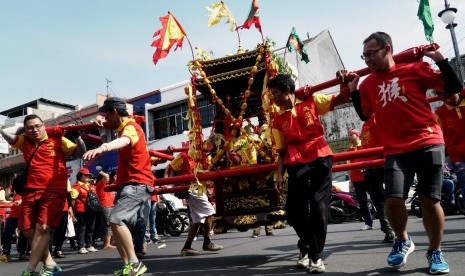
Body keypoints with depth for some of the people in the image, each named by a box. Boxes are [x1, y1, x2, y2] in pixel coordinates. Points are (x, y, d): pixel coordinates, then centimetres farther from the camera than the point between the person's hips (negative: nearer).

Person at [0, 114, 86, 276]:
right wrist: (22, 129, 15)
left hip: (54, 191, -5)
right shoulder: (24, 142, 16)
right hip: (30, 191, 5)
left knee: (42, 228, -14)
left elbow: (80, 153, 4)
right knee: (28, 230, 3)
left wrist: (77, 137, -11)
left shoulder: (58, 140, 4)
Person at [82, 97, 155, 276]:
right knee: (117, 223, 11)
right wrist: (100, 121, 10)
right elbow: (108, 123, 36)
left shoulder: (130, 127, -16)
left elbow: (124, 141, -42)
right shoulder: (123, 126, 15)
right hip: (128, 183, 11)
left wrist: (103, 147, -63)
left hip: (137, 183, -11)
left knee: (116, 220, -25)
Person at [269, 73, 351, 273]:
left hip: (320, 160, -2)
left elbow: (340, 100, 5)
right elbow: (282, 151, 11)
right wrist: (280, 174, 0)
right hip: (296, 165, 2)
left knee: (318, 207, -7)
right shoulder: (278, 121, 12)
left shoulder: (311, 101, 7)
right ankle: (307, 248, 29)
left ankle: (316, 255, 8)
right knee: (294, 211, 0)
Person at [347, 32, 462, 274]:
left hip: (428, 144, -2)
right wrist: (353, 91, 11)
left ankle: (435, 251, 22)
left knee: (429, 200, -2)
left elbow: (453, 87, 3)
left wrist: (440, 60, -7)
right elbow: (364, 115, 20)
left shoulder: (416, 69, 2)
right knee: (393, 200, -13)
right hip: (395, 151, 2)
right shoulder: (368, 84, 11)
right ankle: (403, 241, 18)